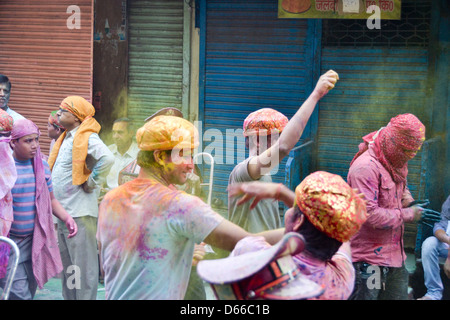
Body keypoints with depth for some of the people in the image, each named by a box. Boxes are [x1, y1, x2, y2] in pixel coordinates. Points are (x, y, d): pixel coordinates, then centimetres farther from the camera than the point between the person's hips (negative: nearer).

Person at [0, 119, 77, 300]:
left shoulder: (42, 166, 7)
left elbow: (50, 200, 15)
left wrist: (66, 218, -1)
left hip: (33, 241, 6)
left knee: (30, 290, 12)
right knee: (20, 294, -12)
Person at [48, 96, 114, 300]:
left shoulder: (87, 138, -14)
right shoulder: (66, 139, 16)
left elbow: (107, 159, -32)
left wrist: (91, 183, -21)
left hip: (80, 213, -10)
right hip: (64, 212, 10)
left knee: (84, 265, -4)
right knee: (66, 264, 18)